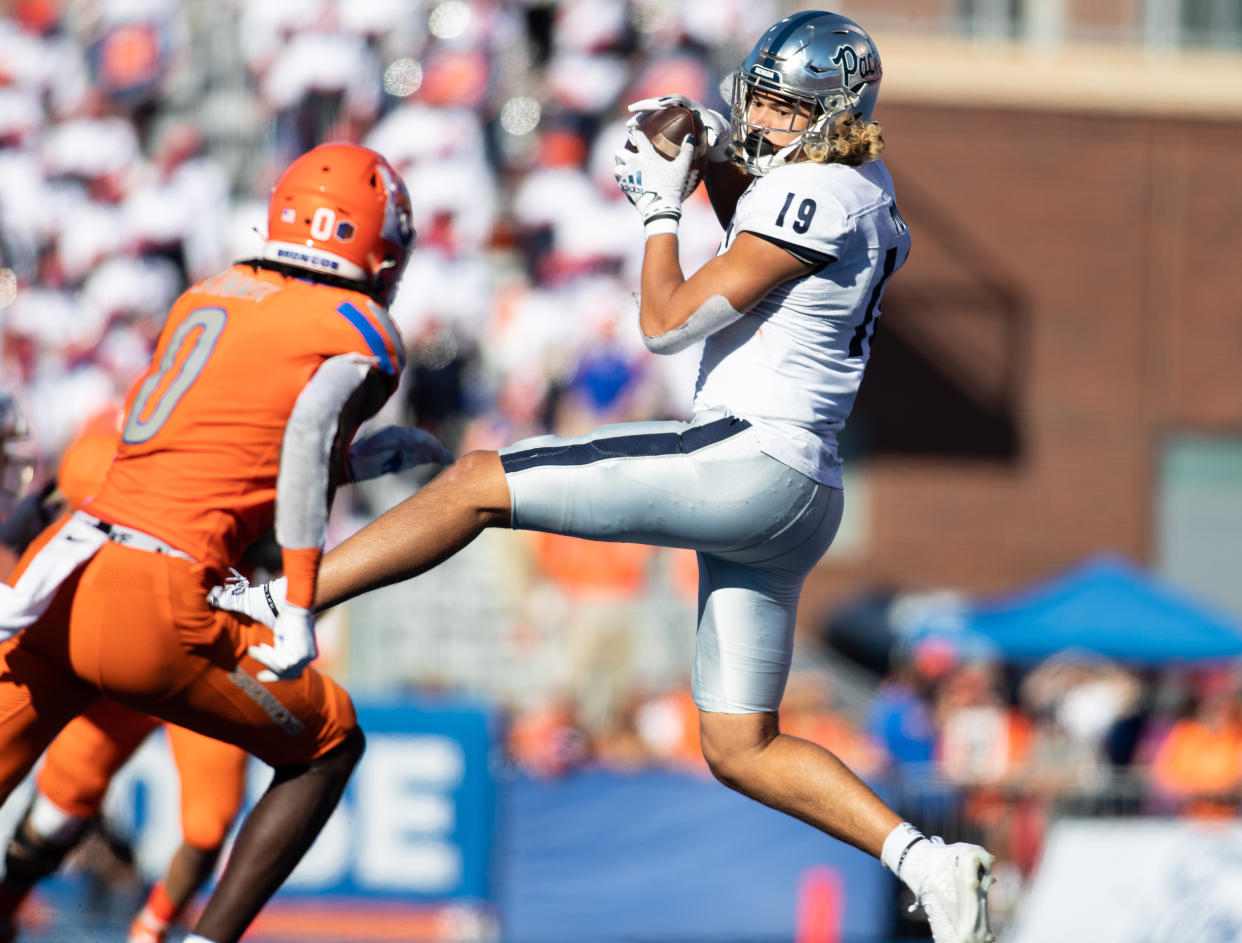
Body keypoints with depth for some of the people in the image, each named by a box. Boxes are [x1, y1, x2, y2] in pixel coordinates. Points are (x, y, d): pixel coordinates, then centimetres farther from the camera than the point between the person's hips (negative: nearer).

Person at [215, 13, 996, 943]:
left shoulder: (817, 196, -13)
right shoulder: (861, 185, 15)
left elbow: (666, 323, -11)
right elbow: (757, 243, 37)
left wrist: (660, 206, 3)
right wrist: (715, 153, 20)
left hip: (748, 463, -10)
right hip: (796, 501, 10)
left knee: (481, 482, -8)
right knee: (742, 753, 11)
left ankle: (280, 604, -8)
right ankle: (925, 861, 1)